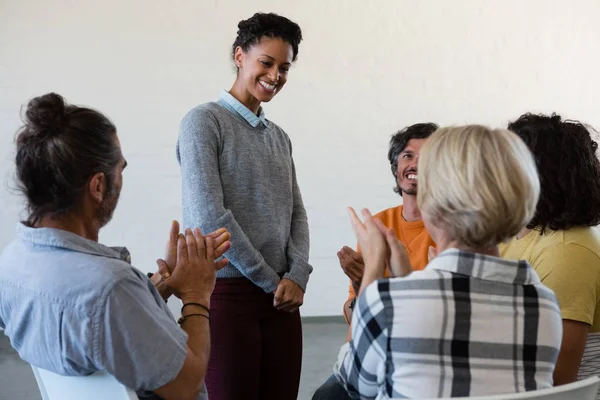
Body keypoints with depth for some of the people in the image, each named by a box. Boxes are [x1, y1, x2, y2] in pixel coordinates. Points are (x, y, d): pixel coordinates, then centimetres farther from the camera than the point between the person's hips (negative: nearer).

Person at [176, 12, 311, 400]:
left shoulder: (280, 137, 15)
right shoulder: (204, 121, -5)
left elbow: (296, 214, 12)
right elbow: (208, 215, -13)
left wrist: (297, 276, -6)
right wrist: (270, 279, -8)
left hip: (282, 296, 6)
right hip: (227, 291, -6)